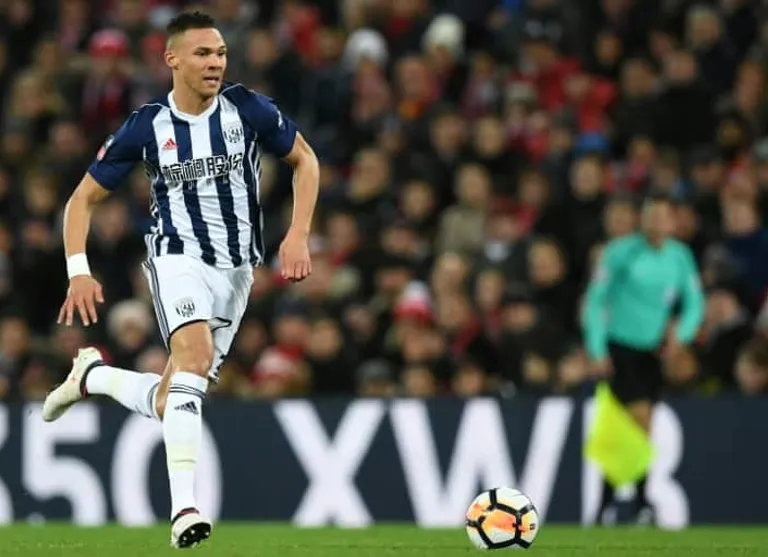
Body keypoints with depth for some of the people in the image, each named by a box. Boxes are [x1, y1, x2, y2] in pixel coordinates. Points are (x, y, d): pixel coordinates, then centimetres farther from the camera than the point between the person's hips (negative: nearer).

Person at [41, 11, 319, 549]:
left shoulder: (248, 110, -5)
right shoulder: (147, 127, -6)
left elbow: (304, 159, 10)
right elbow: (84, 198, 3)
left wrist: (298, 236, -1)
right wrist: (79, 271, -10)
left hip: (237, 267, 3)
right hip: (178, 256, -3)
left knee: (169, 405, 3)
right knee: (196, 352, -33)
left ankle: (92, 374, 34)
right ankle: (184, 506, -37)